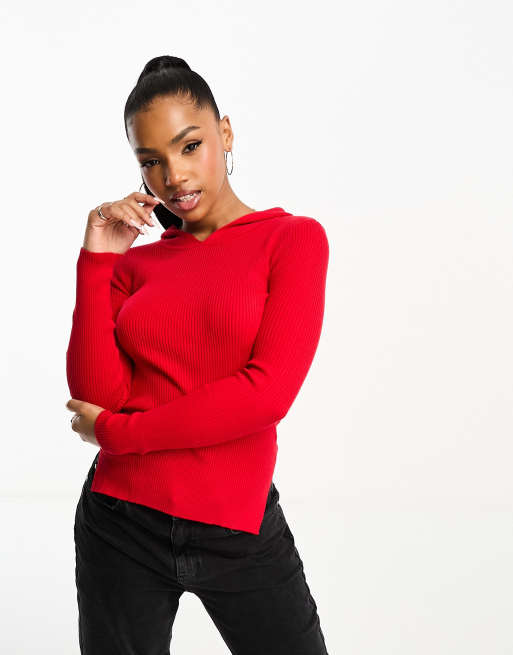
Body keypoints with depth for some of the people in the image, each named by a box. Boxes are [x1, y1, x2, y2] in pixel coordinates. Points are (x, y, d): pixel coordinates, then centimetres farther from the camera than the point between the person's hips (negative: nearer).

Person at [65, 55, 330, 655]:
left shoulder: (294, 238, -3)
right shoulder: (134, 262, 7)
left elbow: (269, 392, -15)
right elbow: (97, 394, -5)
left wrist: (115, 431, -7)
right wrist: (96, 262, -8)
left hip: (239, 529, -2)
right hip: (122, 522, 3)